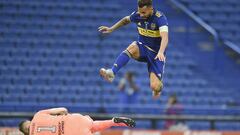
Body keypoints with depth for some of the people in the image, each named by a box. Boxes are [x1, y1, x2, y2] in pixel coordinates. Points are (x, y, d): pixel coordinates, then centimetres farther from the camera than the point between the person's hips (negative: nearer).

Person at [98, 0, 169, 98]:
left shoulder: (160, 18, -24)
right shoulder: (137, 15, -8)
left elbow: (164, 37, -39)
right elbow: (126, 20, 17)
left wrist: (161, 52, -57)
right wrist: (111, 29, 17)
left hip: (156, 53, -3)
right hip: (142, 47, 4)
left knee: (155, 87, -16)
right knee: (132, 48, -35)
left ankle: (159, 84, 25)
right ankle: (111, 73, -43)